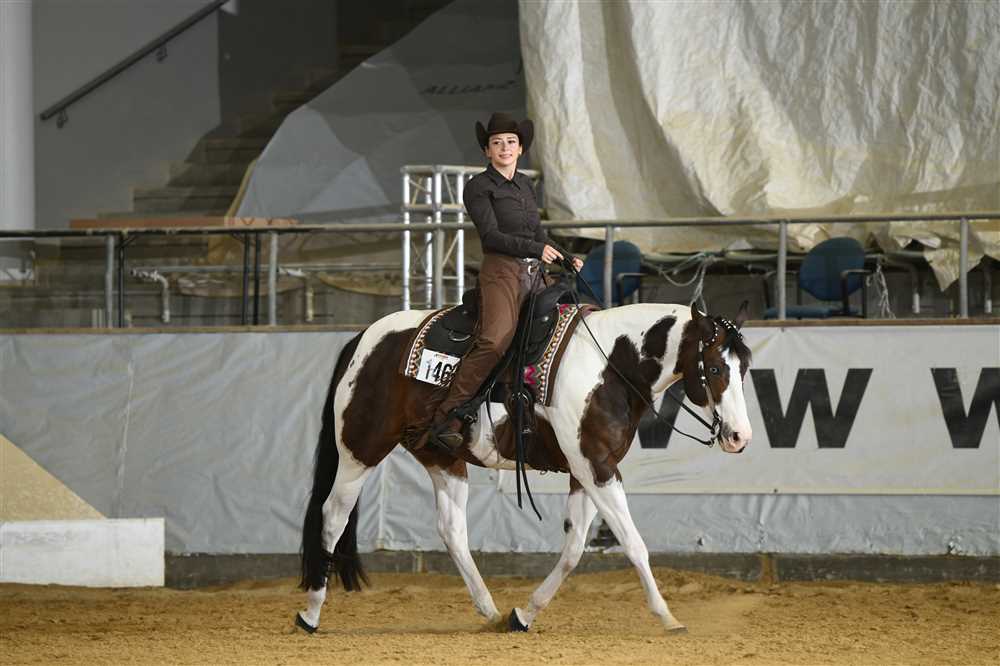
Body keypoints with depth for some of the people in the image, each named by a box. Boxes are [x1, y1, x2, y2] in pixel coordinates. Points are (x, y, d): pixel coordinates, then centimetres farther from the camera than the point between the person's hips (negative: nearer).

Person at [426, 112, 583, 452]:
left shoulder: (524, 184, 20)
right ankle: (446, 419, -29)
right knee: (495, 342, -28)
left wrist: (565, 260, 12)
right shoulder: (479, 187, -1)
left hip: (536, 276, 8)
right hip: (501, 273, -8)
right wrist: (536, 249, -18)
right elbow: (491, 235, -12)